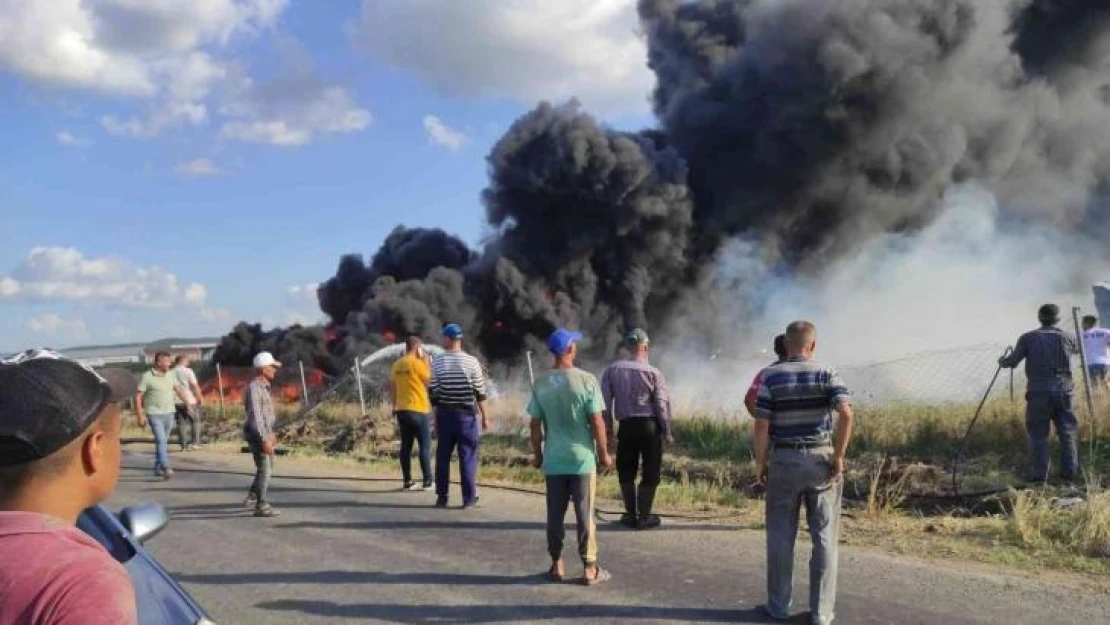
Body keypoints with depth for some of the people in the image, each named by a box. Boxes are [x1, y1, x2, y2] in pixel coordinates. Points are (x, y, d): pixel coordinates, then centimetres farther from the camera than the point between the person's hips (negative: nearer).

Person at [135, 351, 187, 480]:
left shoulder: (170, 375, 6)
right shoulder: (147, 377, -10)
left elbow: (178, 390, 20)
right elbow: (138, 397, -9)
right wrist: (140, 416, -13)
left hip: (169, 413, 6)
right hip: (154, 414, -6)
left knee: (163, 441, 12)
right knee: (161, 441, -16)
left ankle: (158, 468, 24)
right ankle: (166, 468, -23)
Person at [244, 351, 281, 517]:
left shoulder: (263, 386, 13)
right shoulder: (254, 388, -19)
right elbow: (255, 416, -24)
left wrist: (271, 434, 23)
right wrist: (265, 439, -26)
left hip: (264, 432, 10)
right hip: (257, 434, -10)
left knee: (267, 467, 18)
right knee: (264, 469, -6)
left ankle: (252, 498, 26)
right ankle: (261, 506, -1)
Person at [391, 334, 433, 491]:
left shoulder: (396, 365, 8)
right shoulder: (417, 363, -11)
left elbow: (393, 389, 13)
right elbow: (430, 380, -1)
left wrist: (395, 408, 22)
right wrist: (426, 362, 3)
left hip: (401, 410, 6)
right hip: (417, 410, -6)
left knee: (406, 446, 8)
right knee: (425, 445, 0)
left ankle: (407, 481, 9)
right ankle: (427, 481, -1)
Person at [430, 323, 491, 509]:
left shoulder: (437, 362, -3)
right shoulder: (471, 361, -5)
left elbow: (433, 391, -1)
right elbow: (479, 392, -4)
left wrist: (437, 413, 10)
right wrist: (484, 416, 4)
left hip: (444, 413, 1)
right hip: (466, 413, -1)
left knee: (443, 455, 10)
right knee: (468, 455, 3)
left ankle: (441, 497, 13)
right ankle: (469, 498, 3)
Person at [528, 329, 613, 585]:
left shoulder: (540, 384, -1)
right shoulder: (586, 380, -10)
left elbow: (535, 424, 2)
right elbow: (597, 422, -10)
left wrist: (537, 454, 14)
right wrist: (604, 453, 1)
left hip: (553, 460, 2)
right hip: (582, 458, -2)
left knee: (555, 514, 11)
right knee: (585, 514, 5)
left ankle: (557, 565, 17)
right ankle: (589, 568, 10)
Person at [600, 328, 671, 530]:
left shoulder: (612, 370, 0)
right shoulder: (653, 373, -6)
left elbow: (605, 400, 1)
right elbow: (662, 404, -6)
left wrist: (608, 425, 12)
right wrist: (667, 432, 2)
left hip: (626, 425, 2)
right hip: (650, 425, -2)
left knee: (626, 472, 16)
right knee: (650, 473, 8)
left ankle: (631, 515, 21)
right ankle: (644, 517, 12)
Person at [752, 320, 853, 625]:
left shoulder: (770, 376, -3)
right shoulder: (826, 374, -2)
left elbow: (761, 425, -8)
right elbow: (846, 414, -18)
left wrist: (760, 462, 2)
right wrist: (839, 456, -10)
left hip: (783, 461, 0)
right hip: (821, 460, 0)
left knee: (781, 536, 9)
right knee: (824, 537, 7)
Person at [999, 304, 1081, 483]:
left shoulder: (1028, 338, -3)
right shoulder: (1065, 338, 4)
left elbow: (1011, 362, -2)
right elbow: (1077, 348, 27)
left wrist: (1002, 361, 20)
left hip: (1039, 394, -2)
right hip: (1063, 392, 2)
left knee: (1038, 434, 5)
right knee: (1068, 432, 11)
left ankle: (1040, 473, -1)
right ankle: (1069, 471, 10)